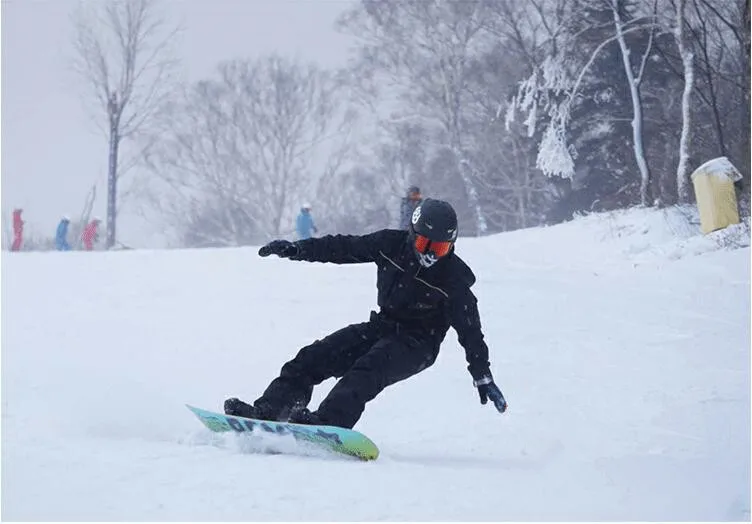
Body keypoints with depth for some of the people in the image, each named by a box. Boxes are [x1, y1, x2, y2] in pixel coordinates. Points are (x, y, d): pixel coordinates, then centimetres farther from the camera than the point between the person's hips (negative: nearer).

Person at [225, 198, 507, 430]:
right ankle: (268, 409, -19)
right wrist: (295, 249, -1)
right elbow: (345, 248, 3)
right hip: (381, 327, 6)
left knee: (367, 370, -34)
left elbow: (470, 328, -11)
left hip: (417, 346, -6)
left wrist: (482, 374, -13)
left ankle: (328, 421, -51)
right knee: (315, 357, -11)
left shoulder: (454, 277, -14)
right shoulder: (391, 244, -4)